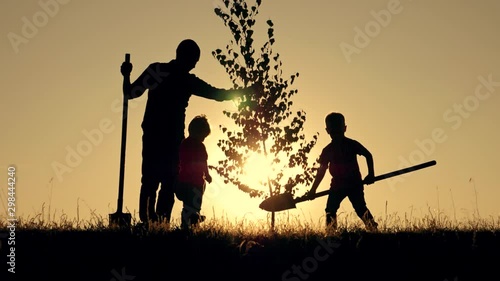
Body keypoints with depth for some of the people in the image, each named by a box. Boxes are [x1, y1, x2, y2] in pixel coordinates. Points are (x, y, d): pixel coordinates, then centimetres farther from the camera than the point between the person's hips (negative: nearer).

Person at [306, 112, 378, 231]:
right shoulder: (327, 150, 6)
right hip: (337, 185, 4)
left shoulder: (352, 144, -3)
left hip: (354, 183, -4)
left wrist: (371, 174, -6)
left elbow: (368, 155, 3)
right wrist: (313, 190, 11)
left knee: (360, 208, -7)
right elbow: (321, 170, 12)